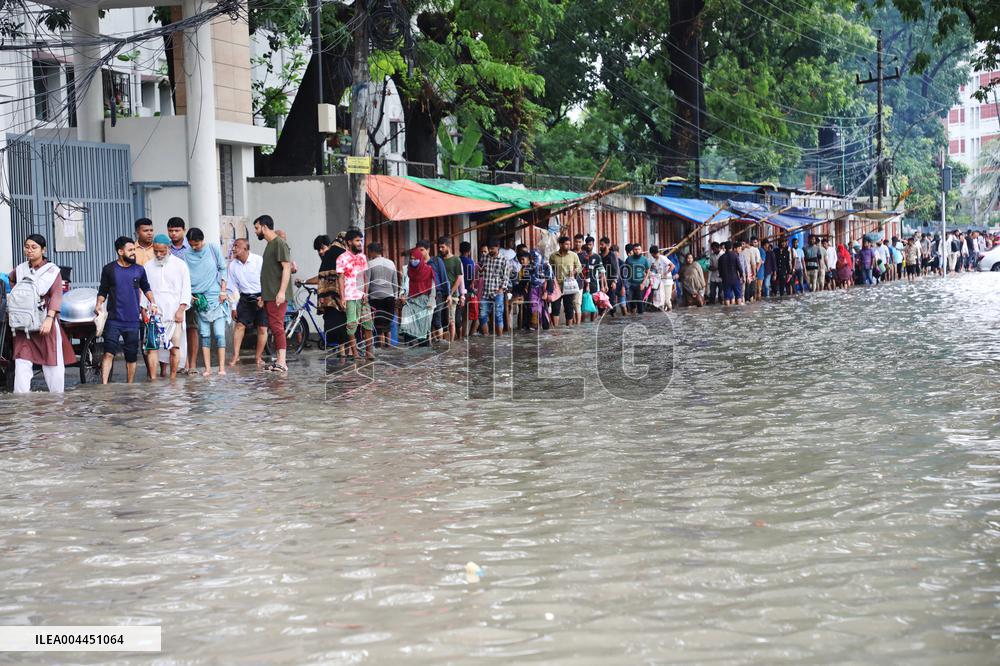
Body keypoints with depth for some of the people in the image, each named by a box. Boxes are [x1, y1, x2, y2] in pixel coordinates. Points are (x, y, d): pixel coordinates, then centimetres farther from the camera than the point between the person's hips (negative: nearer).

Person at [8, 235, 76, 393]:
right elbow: (10, 280, 32)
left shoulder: (52, 271, -4)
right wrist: (15, 295, 14)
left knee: (53, 363, 2)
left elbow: (56, 296, -13)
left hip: (45, 323, -3)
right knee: (22, 363, -4)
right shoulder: (20, 269, 9)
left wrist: (49, 319, -25)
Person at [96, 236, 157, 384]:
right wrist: (98, 304, -9)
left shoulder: (139, 270, 7)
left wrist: (153, 302, 8)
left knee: (131, 357, 9)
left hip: (133, 321, 3)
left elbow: (146, 288, 22)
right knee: (109, 353, -14)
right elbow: (103, 291, 8)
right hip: (114, 320, -2)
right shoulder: (109, 269, 2)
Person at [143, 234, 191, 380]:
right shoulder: (148, 267, 11)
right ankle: (153, 378, -8)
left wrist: (181, 309, -6)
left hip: (174, 314, -1)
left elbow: (186, 289, 3)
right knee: (152, 347, -8)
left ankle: (173, 378, 4)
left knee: (175, 348, -4)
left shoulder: (180, 265, 5)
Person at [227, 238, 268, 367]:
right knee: (240, 325, -5)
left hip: (261, 297, -3)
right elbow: (233, 287, 7)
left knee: (262, 328, -3)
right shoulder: (233, 265, 0)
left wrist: (264, 298, -15)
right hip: (245, 298, 3)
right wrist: (233, 307, 7)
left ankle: (258, 356, 8)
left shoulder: (259, 261, -14)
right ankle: (235, 356, -2)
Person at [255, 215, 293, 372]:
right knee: (274, 327, 9)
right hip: (269, 295, 10)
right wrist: (263, 296, 24)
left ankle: (281, 363, -18)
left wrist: (281, 292, -24)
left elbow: (286, 267, -17)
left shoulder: (279, 243, -10)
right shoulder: (269, 245, 19)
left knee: (277, 326, -14)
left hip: (277, 296, -10)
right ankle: (278, 360, 12)